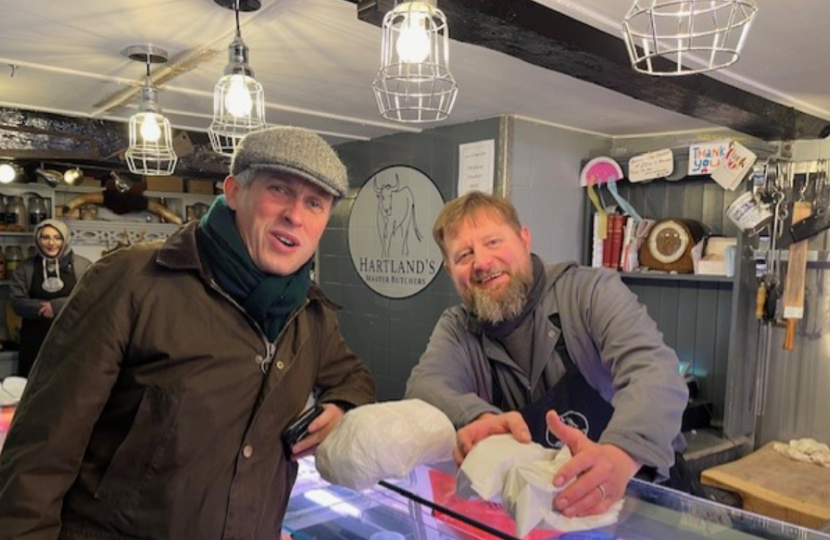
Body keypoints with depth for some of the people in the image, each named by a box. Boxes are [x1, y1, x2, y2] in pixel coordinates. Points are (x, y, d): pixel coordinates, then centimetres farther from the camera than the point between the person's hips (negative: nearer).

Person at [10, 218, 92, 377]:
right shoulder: (26, 268, 8)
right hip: (35, 341, 2)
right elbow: (17, 302, 1)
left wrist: (56, 306, -18)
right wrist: (43, 308, -16)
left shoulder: (82, 265, 0)